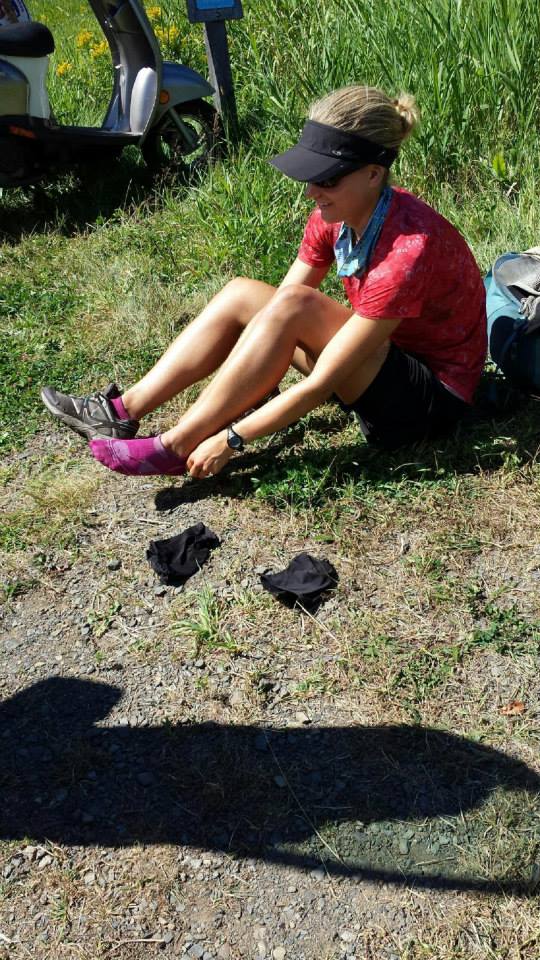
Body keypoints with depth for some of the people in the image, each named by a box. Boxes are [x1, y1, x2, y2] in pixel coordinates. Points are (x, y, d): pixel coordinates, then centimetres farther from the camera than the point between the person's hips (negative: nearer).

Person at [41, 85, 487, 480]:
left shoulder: (408, 250, -30)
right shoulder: (337, 214, -5)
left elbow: (321, 383, -30)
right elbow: (275, 309, -1)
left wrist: (231, 438, -26)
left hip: (432, 400, -7)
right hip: (382, 356, 7)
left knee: (294, 306, -30)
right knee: (243, 294, -8)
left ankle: (178, 447, -21)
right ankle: (123, 411, -11)